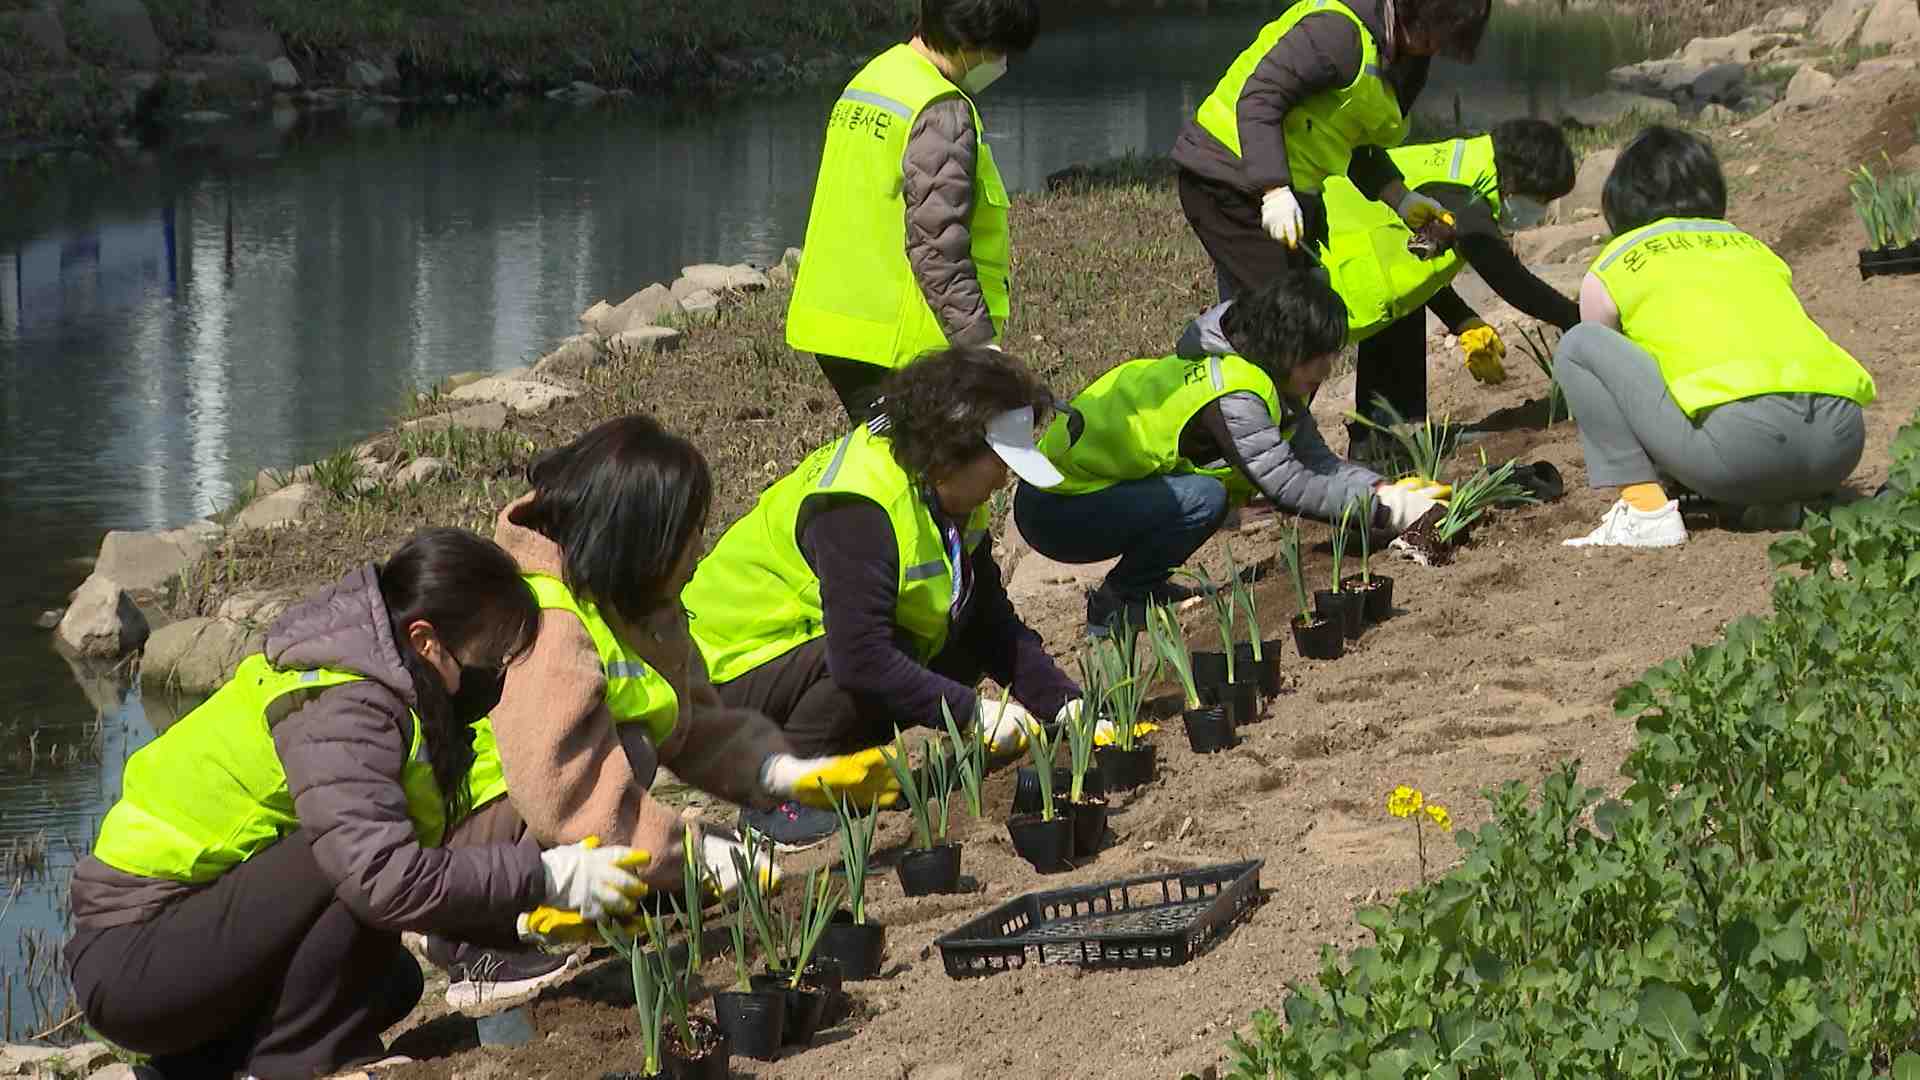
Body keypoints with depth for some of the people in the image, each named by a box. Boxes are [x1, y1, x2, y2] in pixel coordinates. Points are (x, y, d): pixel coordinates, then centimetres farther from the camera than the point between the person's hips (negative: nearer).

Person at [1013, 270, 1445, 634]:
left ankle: (1143, 585, 11)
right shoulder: (1232, 395, -26)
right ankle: (1115, 607, -9)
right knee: (1202, 499, -28)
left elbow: (1317, 461, 0)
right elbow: (1288, 486, -29)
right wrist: (1383, 511, -24)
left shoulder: (1267, 378, 5)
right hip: (1055, 509, -10)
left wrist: (1383, 490, -16)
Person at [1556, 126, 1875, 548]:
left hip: (1740, 439, -5)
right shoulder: (1757, 249, 32)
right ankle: (1778, 499, 16)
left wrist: (1637, 479, 53)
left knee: (1577, 347, 13)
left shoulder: (1608, 273, 20)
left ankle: (1645, 509, 1)